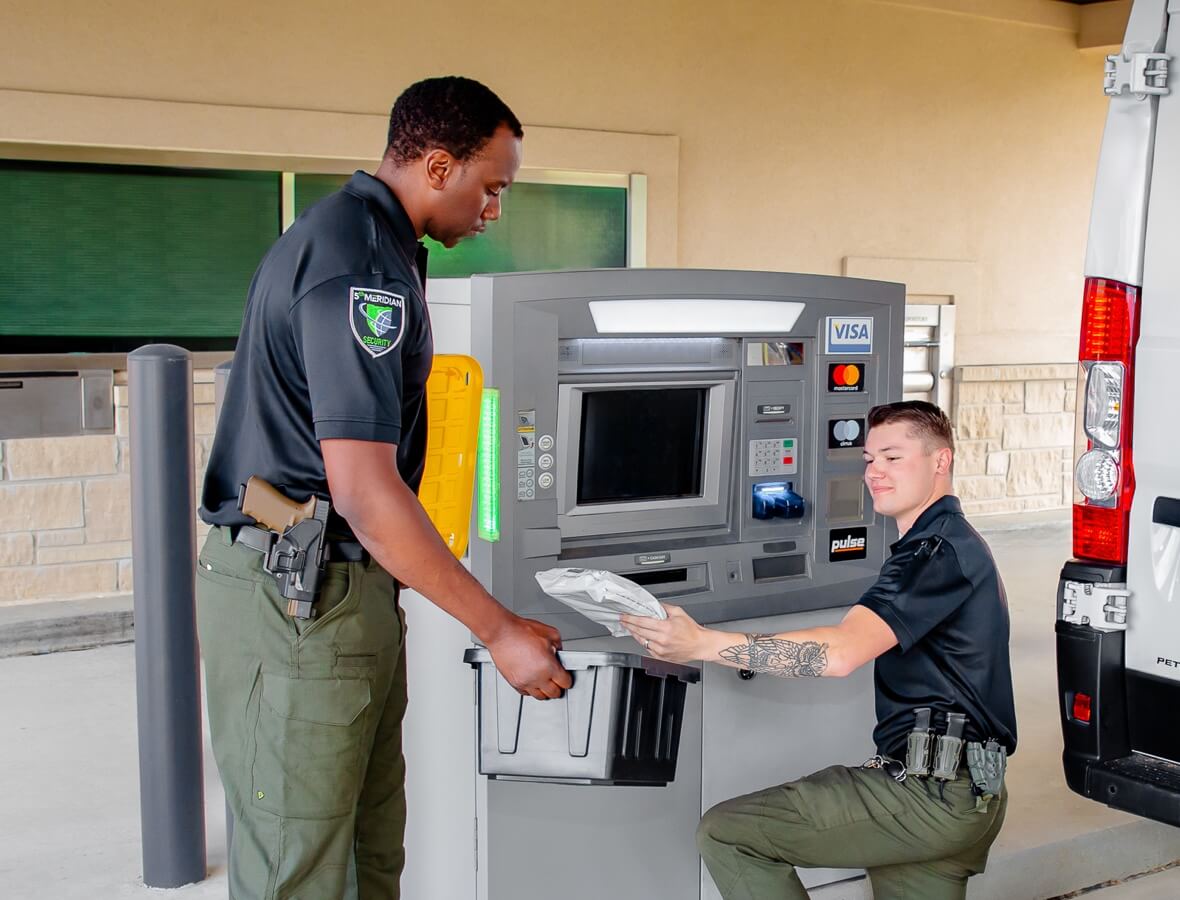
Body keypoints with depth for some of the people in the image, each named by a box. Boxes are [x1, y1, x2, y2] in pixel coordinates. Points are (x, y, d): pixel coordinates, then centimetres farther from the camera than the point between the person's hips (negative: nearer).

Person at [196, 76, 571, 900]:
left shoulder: (356, 236, 15)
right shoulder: (361, 263, -19)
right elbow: (363, 488, -26)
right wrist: (500, 630, -21)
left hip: (347, 585, 10)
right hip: (298, 595, -10)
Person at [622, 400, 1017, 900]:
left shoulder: (939, 549, -13)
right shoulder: (956, 542, 22)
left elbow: (841, 652, -28)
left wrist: (704, 644, -30)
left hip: (931, 791, -10)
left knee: (725, 833, -10)